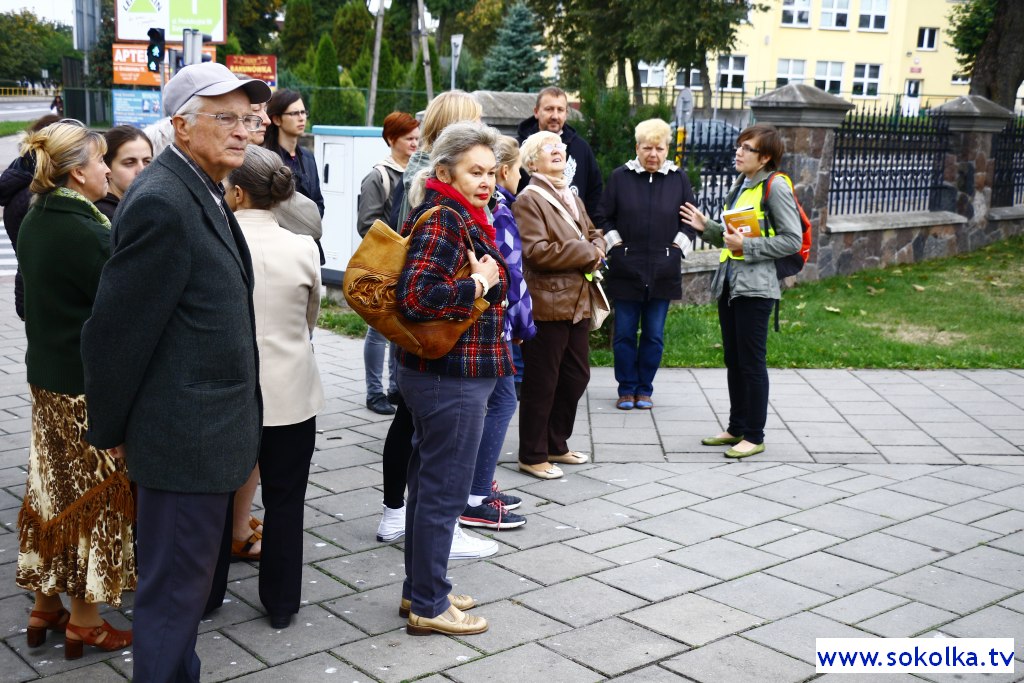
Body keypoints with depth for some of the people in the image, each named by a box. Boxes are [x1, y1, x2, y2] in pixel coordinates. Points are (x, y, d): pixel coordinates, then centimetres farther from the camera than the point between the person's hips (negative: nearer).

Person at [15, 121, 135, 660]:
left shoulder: (34, 222, 5)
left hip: (46, 375, 8)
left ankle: (46, 603, 28)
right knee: (93, 495, 4)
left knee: (53, 488, 17)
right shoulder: (88, 233, -21)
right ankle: (83, 620, 15)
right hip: (90, 383, -8)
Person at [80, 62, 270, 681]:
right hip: (187, 436, -10)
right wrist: (110, 430, -8)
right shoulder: (162, 203, -20)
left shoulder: (204, 194, 11)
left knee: (185, 580, 21)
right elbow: (116, 328, -18)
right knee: (175, 588, 3)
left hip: (205, 429, 10)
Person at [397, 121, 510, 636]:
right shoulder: (444, 219, -18)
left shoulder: (458, 217, 12)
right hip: (452, 377, -10)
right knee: (444, 491, 0)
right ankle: (429, 607, 13)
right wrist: (480, 283, -18)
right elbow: (417, 296, -29)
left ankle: (419, 589, 31)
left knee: (429, 483, 18)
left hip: (441, 374, 10)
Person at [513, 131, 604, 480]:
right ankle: (532, 455, 13)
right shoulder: (528, 200, -9)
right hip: (547, 304, -9)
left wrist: (595, 250, -1)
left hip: (577, 303, 9)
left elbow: (593, 234, 24)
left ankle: (556, 445, 31)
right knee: (541, 384, 0)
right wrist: (586, 254, -13)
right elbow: (537, 251, -20)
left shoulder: (572, 198, 18)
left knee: (576, 377, 15)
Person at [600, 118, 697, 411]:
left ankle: (645, 389, 19)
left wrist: (679, 245, 3)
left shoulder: (678, 179, 5)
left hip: (663, 271, 1)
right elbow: (604, 216, 7)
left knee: (654, 336, 7)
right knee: (624, 334, 4)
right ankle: (626, 389, 16)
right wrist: (615, 242, -2)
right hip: (625, 270, -1)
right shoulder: (620, 177, 1)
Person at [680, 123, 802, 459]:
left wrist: (747, 245, -19)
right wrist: (707, 227, 4)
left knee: (752, 362, -1)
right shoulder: (740, 185, 14)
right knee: (733, 360, 14)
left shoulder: (775, 187, -11)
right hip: (729, 282, 8)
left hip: (755, 287, -8)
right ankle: (736, 428, 25)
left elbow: (792, 241, -15)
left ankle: (754, 435, 9)